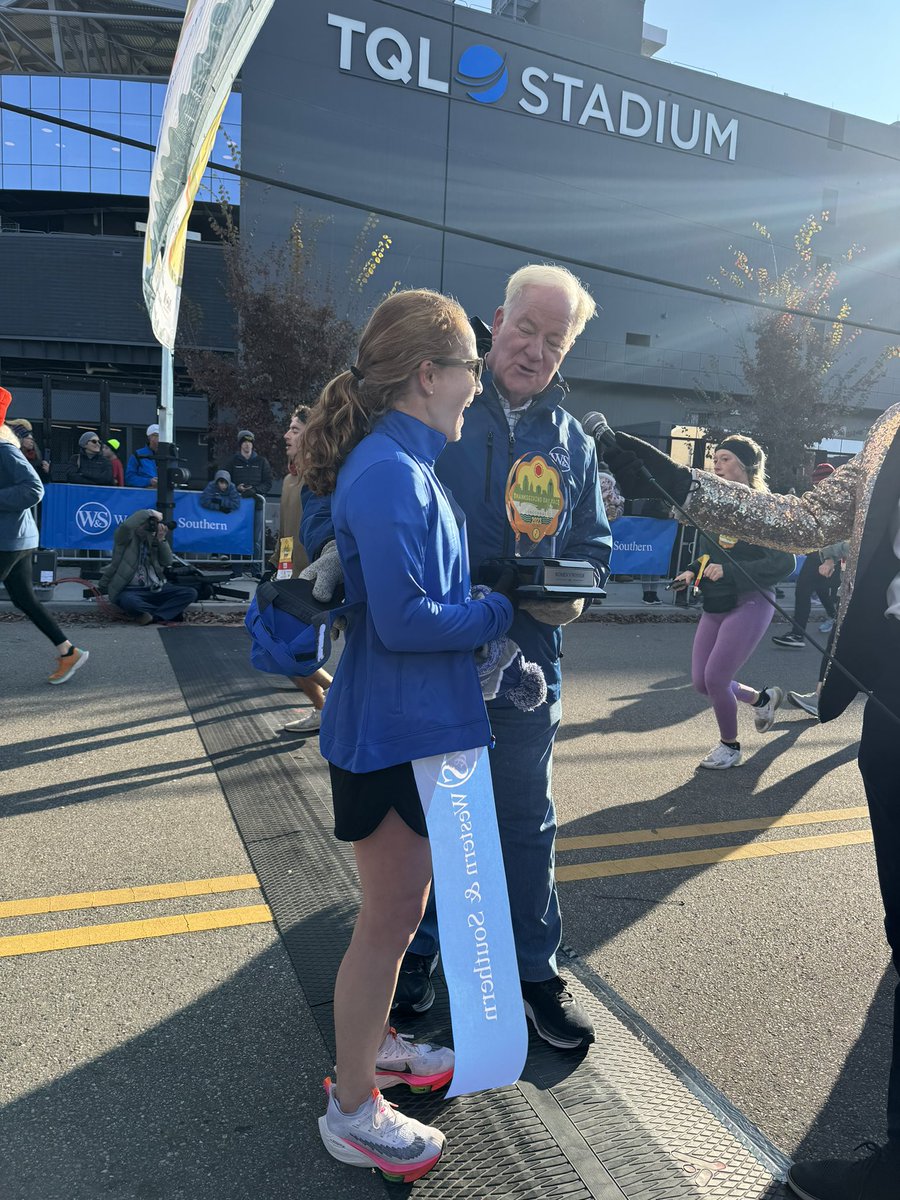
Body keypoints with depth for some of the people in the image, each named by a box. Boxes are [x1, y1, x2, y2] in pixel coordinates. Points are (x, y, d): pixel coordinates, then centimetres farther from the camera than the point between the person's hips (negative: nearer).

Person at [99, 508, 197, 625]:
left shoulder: (152, 540, 16)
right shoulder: (127, 537, 1)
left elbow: (167, 562, 9)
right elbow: (126, 526, -24)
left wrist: (161, 539, -2)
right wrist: (149, 513, -14)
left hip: (155, 589, 5)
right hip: (130, 590, -5)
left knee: (191, 593, -14)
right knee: (127, 600, -42)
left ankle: (154, 616, -23)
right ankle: (170, 613, -22)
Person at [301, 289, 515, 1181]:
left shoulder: (404, 464, 9)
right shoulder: (388, 474, -22)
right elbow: (403, 620, -26)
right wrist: (496, 613, -12)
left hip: (413, 722, 10)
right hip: (393, 732, -10)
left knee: (400, 909, 24)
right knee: (388, 921, 7)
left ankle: (370, 1043, 45)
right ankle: (352, 1112, 28)